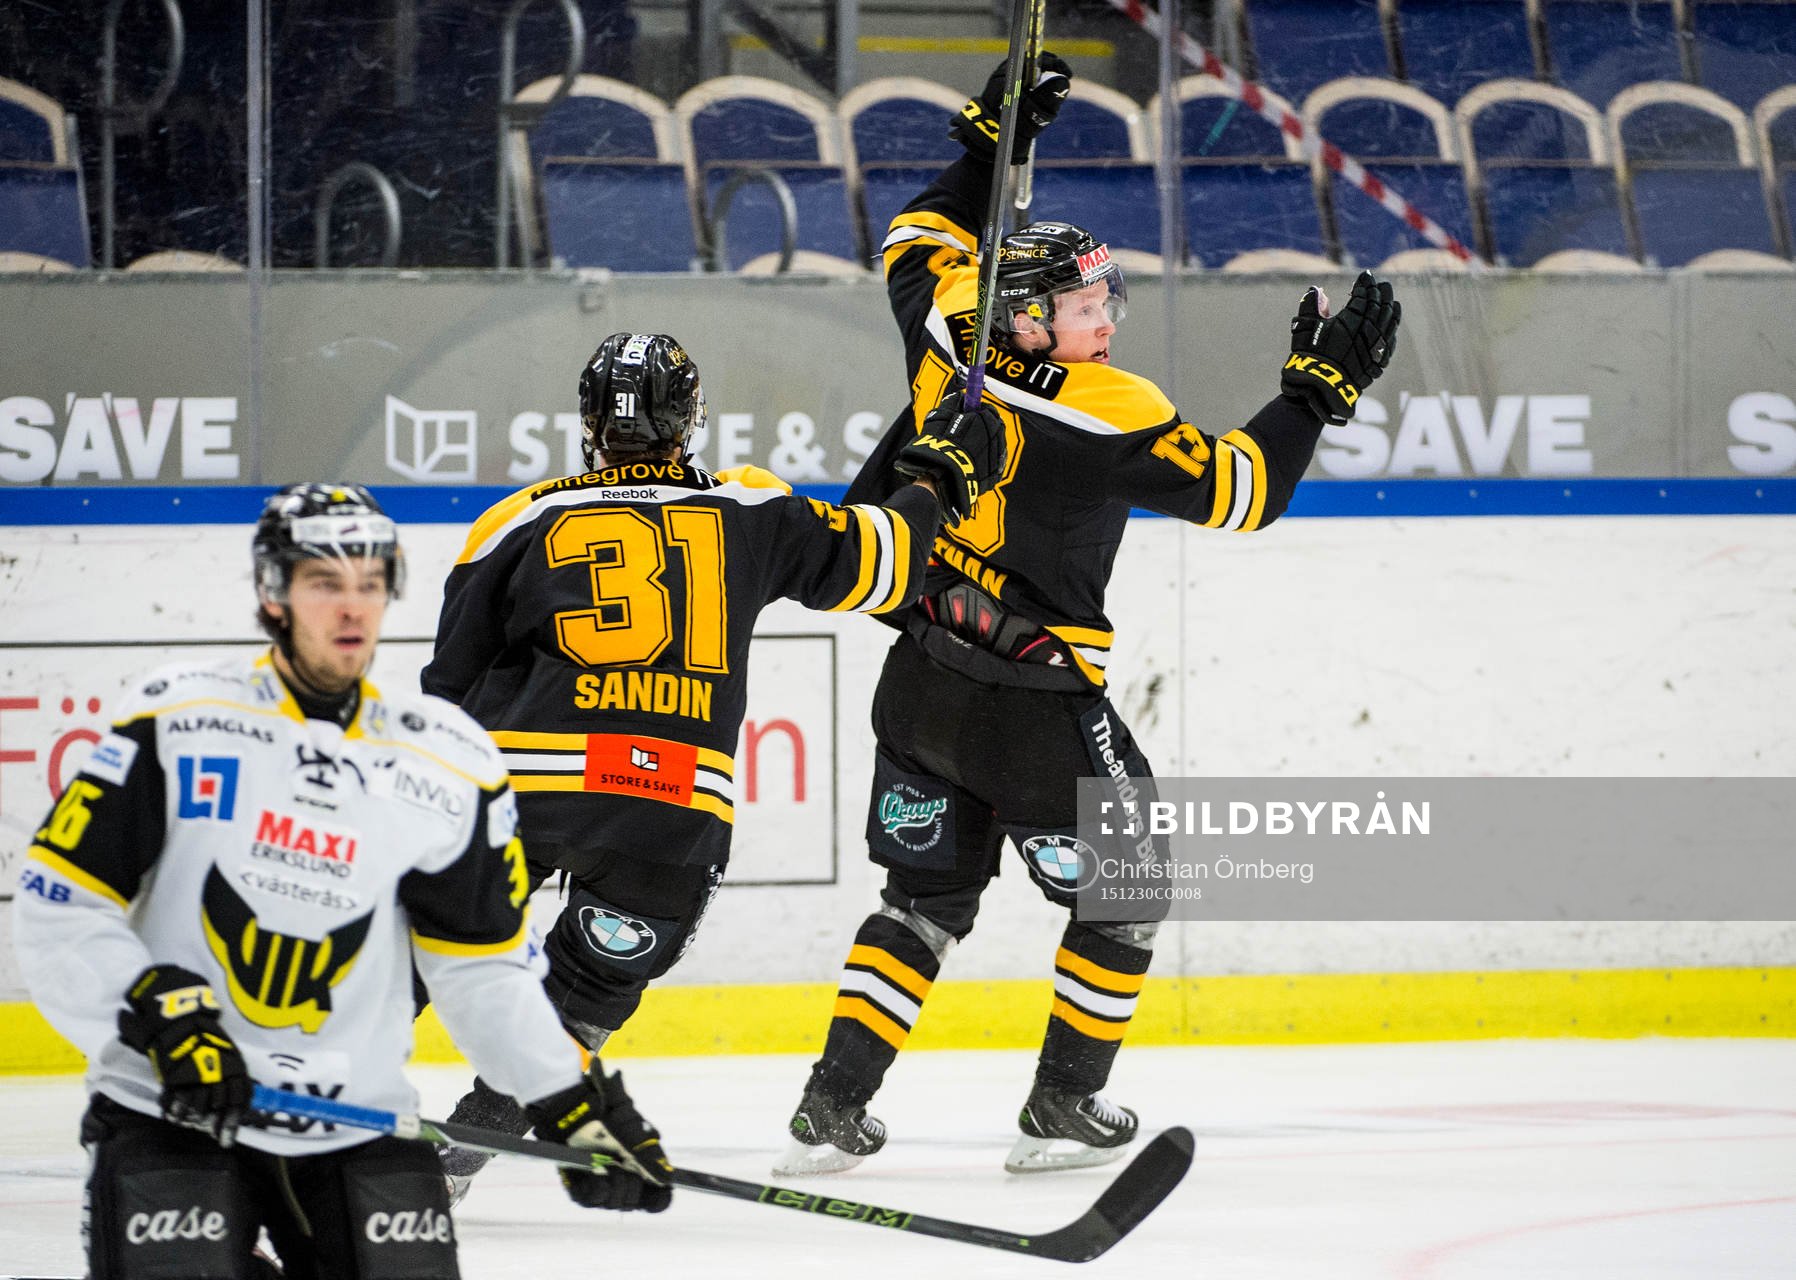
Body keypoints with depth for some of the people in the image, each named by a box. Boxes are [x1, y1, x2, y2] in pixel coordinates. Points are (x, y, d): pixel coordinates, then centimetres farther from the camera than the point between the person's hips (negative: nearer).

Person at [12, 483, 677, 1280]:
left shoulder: (446, 766, 3)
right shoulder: (177, 719, -6)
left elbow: (483, 971, 9)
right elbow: (57, 905, -6)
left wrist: (572, 1102, 1)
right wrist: (160, 1015, -17)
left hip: (357, 1119, 3)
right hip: (169, 1115, -3)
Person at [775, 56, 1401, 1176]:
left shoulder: (953, 333, -3)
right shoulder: (1108, 415, -20)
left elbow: (922, 242, 18)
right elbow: (1237, 490, -14)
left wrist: (990, 138, 22)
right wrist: (1320, 390, -7)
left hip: (918, 692, 7)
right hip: (1034, 709, -7)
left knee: (927, 896, 18)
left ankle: (833, 1111, 9)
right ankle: (1064, 1111, 18)